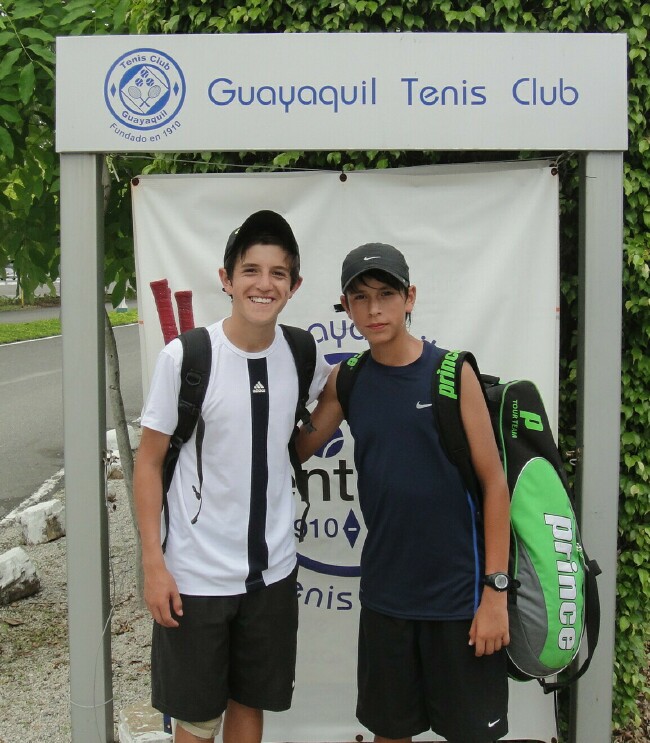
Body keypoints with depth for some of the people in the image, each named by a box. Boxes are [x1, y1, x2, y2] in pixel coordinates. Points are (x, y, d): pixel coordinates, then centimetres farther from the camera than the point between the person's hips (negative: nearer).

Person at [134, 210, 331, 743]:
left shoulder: (301, 354, -4)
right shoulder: (185, 356, -15)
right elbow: (149, 462, -8)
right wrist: (154, 564, -12)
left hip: (273, 569, 4)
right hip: (196, 575, -3)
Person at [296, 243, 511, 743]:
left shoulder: (452, 373, -9)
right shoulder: (346, 381, 1)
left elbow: (494, 482, -8)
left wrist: (495, 590, -11)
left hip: (458, 591, -3)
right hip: (385, 591, 3)